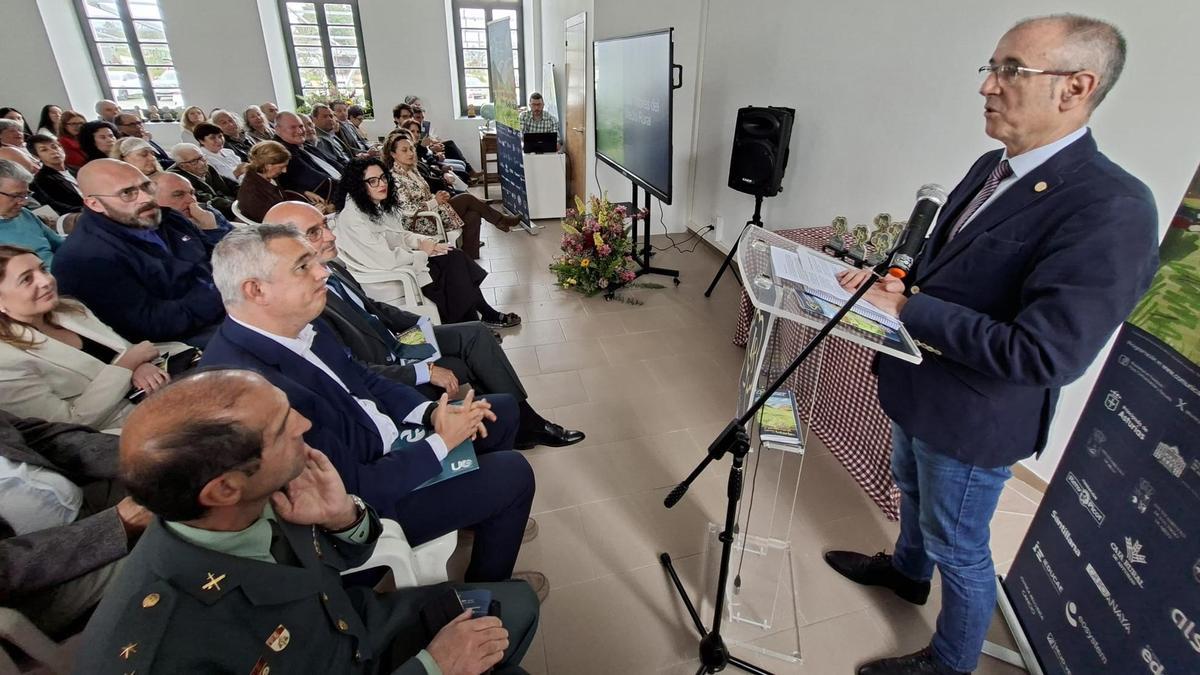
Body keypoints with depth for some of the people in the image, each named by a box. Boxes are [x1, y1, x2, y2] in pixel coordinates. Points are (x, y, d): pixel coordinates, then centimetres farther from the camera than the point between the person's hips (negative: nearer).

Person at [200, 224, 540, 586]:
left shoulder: (300, 324, -7)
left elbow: (364, 379, 7)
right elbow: (355, 487, -29)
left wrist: (432, 412, -8)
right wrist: (441, 442, -18)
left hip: (388, 439, 9)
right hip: (371, 502, -8)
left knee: (502, 409, 12)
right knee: (512, 474, -8)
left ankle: (489, 516, 37)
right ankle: (485, 593, 19)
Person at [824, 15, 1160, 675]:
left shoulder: (1111, 210, -27)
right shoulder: (992, 167, 0)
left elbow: (1044, 354, -31)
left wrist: (910, 310, -28)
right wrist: (895, 280, -5)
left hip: (972, 419, -8)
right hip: (919, 389, 9)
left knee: (958, 549, 14)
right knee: (912, 489, 30)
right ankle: (907, 570, 60)